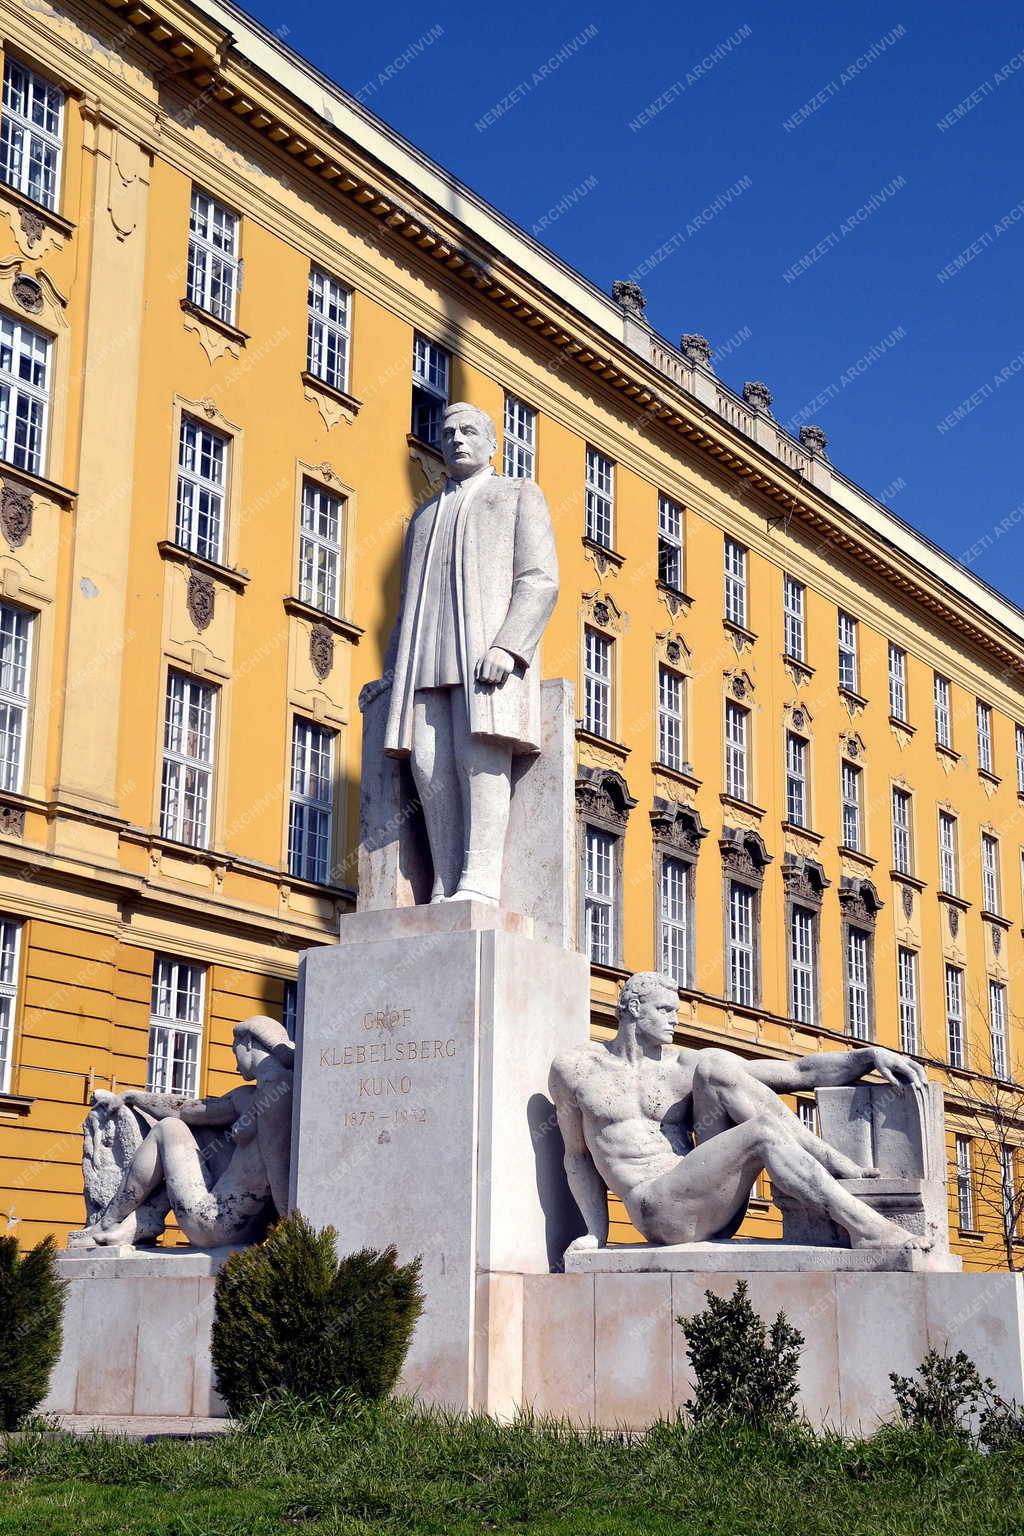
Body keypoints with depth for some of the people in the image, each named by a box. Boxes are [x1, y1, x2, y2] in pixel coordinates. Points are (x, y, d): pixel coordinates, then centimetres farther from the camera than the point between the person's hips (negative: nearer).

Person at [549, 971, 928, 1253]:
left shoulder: (686, 1067, 11)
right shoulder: (574, 1068, 9)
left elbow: (799, 1074, 7)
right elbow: (578, 1155, 18)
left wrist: (871, 1056, -7)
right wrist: (596, 1232, 5)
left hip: (717, 1211, 3)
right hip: (657, 1211, -3)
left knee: (714, 1064, -16)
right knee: (764, 1132, -29)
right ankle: (864, 1226, -29)